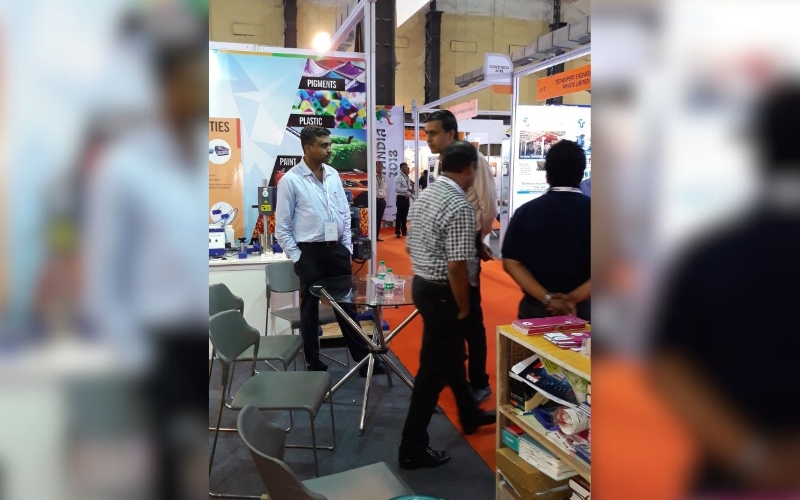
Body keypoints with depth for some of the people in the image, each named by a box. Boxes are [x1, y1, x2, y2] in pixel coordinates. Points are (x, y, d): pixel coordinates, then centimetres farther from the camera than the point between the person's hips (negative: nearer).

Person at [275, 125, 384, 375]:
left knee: (347, 306, 13)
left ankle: (363, 358, 24)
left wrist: (347, 246, 8)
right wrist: (297, 257, -9)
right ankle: (313, 364, 24)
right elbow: (282, 226, -7)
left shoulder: (333, 174, 6)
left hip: (337, 250, 5)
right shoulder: (290, 180, -10)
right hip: (310, 253, -5)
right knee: (310, 310, 10)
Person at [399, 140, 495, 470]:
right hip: (442, 294, -10)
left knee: (452, 355, 25)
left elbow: (410, 246, 14)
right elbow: (457, 266, -25)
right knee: (434, 369, 1)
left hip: (421, 285, 10)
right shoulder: (459, 206, -22)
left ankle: (470, 415, 45)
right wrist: (463, 308, -13)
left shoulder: (425, 196, 6)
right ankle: (412, 448, 12)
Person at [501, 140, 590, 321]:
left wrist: (547, 298, -12)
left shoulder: (526, 211, -3)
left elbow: (511, 262, -8)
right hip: (583, 309, 0)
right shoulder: (592, 210, -6)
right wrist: (573, 298, -14)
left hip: (535, 308, 1)